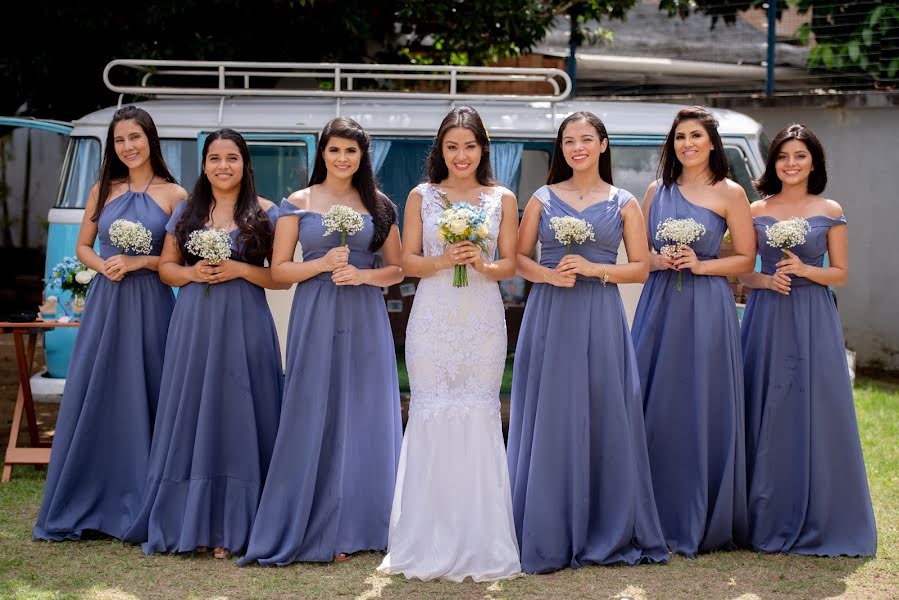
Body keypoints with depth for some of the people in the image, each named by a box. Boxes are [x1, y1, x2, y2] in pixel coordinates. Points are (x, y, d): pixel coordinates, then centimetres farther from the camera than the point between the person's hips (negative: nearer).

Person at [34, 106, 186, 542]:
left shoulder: (173, 194, 0)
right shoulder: (103, 190, 10)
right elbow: (82, 247, 14)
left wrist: (138, 262, -13)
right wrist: (103, 265, -6)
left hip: (150, 305, -3)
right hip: (104, 303, 3)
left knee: (143, 402, -1)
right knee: (93, 401, 4)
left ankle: (139, 505, 9)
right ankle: (87, 504, 13)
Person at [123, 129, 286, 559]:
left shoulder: (264, 213, 3)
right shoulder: (187, 210, 11)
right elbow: (166, 266, 14)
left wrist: (240, 270, -12)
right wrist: (192, 272, -5)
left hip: (243, 326, -2)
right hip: (193, 325, 3)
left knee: (236, 415, -3)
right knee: (191, 415, 2)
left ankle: (231, 526, 4)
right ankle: (187, 522, 10)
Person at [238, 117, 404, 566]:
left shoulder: (378, 206, 10)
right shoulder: (298, 203, 6)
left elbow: (397, 269, 10)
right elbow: (279, 269, 3)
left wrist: (362, 275, -8)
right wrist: (324, 264, -12)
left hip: (365, 321, 2)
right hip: (315, 318, -1)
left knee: (362, 418, 1)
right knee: (312, 419, -3)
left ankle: (352, 527, 11)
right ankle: (309, 527, 4)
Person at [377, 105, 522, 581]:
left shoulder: (503, 199, 7)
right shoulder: (421, 197, 6)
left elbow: (510, 264, 7)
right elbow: (408, 261, 4)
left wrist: (483, 265, -14)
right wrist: (443, 261, -14)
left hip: (483, 322, 0)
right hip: (432, 321, 0)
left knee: (479, 415, -1)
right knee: (431, 416, -2)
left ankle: (479, 544, 9)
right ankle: (430, 542, 8)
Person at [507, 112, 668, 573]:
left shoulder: (624, 203, 7)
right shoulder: (542, 199, 9)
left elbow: (641, 268, 5)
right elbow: (518, 257, 9)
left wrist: (594, 268, -10)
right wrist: (547, 274, -10)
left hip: (601, 321, 0)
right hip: (549, 317, 1)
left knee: (603, 420, -1)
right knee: (549, 422, -1)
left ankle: (606, 534, 11)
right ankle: (546, 538, 6)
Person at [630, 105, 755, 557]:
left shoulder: (729, 193, 1)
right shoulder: (657, 190, 12)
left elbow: (746, 258, 1)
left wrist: (700, 265, -12)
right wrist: (657, 260, -5)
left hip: (706, 308, -3)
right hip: (659, 305, 3)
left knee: (702, 410, -2)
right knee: (655, 408, 1)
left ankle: (698, 522, 7)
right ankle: (656, 517, 10)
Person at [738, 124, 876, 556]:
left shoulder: (830, 212, 5)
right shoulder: (757, 212, 8)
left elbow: (841, 273, 6)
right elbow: (741, 272, 10)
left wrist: (805, 270, -11)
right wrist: (766, 280, -10)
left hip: (813, 322, -1)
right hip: (766, 318, 1)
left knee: (814, 414, -4)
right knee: (765, 416, 1)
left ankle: (816, 520, 6)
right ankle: (766, 519, 9)